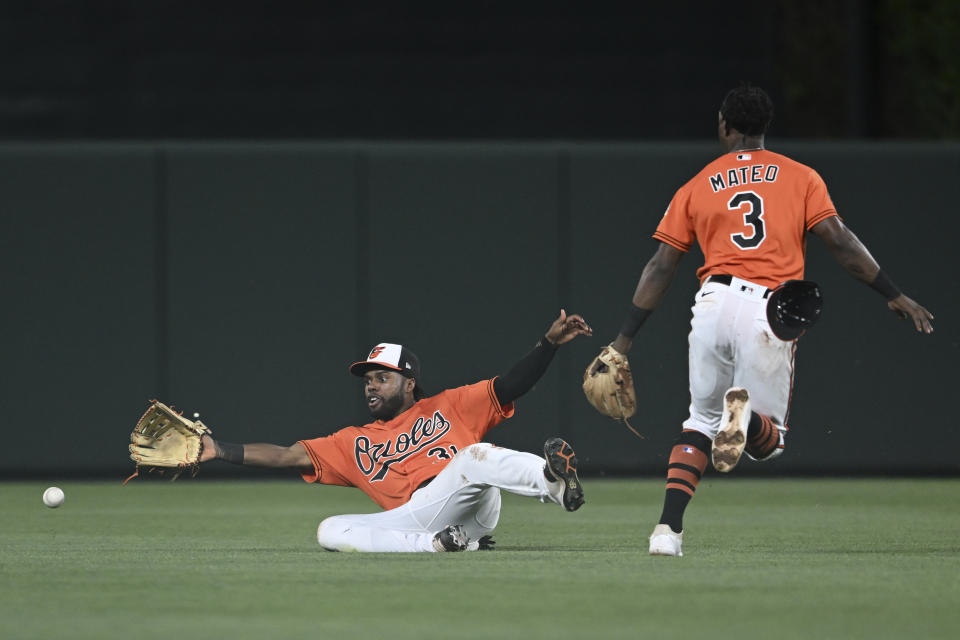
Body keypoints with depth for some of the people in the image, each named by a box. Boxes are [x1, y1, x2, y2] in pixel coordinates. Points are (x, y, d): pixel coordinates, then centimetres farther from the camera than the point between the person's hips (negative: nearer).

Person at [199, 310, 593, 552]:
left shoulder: (448, 407, 24)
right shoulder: (354, 443, 29)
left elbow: (509, 387, 15)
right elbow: (287, 456, 24)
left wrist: (549, 343, 1)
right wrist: (220, 451, 14)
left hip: (474, 507, -3)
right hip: (417, 519, 3)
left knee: (475, 455, -31)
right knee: (330, 531, -19)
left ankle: (554, 481, -55)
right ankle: (439, 545, -30)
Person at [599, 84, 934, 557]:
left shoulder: (697, 187, 16)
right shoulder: (800, 177, 13)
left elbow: (661, 265, 11)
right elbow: (839, 241, 1)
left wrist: (624, 339, 12)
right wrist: (893, 295, 5)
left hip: (713, 303, 2)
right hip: (770, 309, -2)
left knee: (701, 422, 19)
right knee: (767, 442, 8)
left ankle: (668, 529, 1)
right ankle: (747, 415, -30)